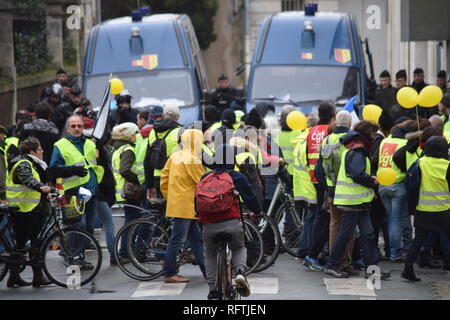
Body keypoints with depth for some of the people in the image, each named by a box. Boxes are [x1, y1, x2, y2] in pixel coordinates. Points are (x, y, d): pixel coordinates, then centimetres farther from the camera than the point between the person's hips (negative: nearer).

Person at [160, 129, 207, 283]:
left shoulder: (175, 156, 11)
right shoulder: (192, 159, -15)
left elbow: (164, 178, 14)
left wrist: (168, 197, 21)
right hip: (185, 206, -10)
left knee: (197, 240, 11)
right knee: (177, 240, -4)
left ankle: (207, 272, 13)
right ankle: (169, 274, 1)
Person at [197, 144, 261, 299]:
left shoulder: (205, 178, 17)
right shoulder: (237, 177, 7)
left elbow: (197, 201, 24)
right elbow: (249, 196, 9)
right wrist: (257, 211, 29)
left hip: (208, 226, 2)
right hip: (232, 224, -2)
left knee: (210, 254, 27)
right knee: (239, 249, 26)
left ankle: (212, 291, 15)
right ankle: (240, 272, -4)